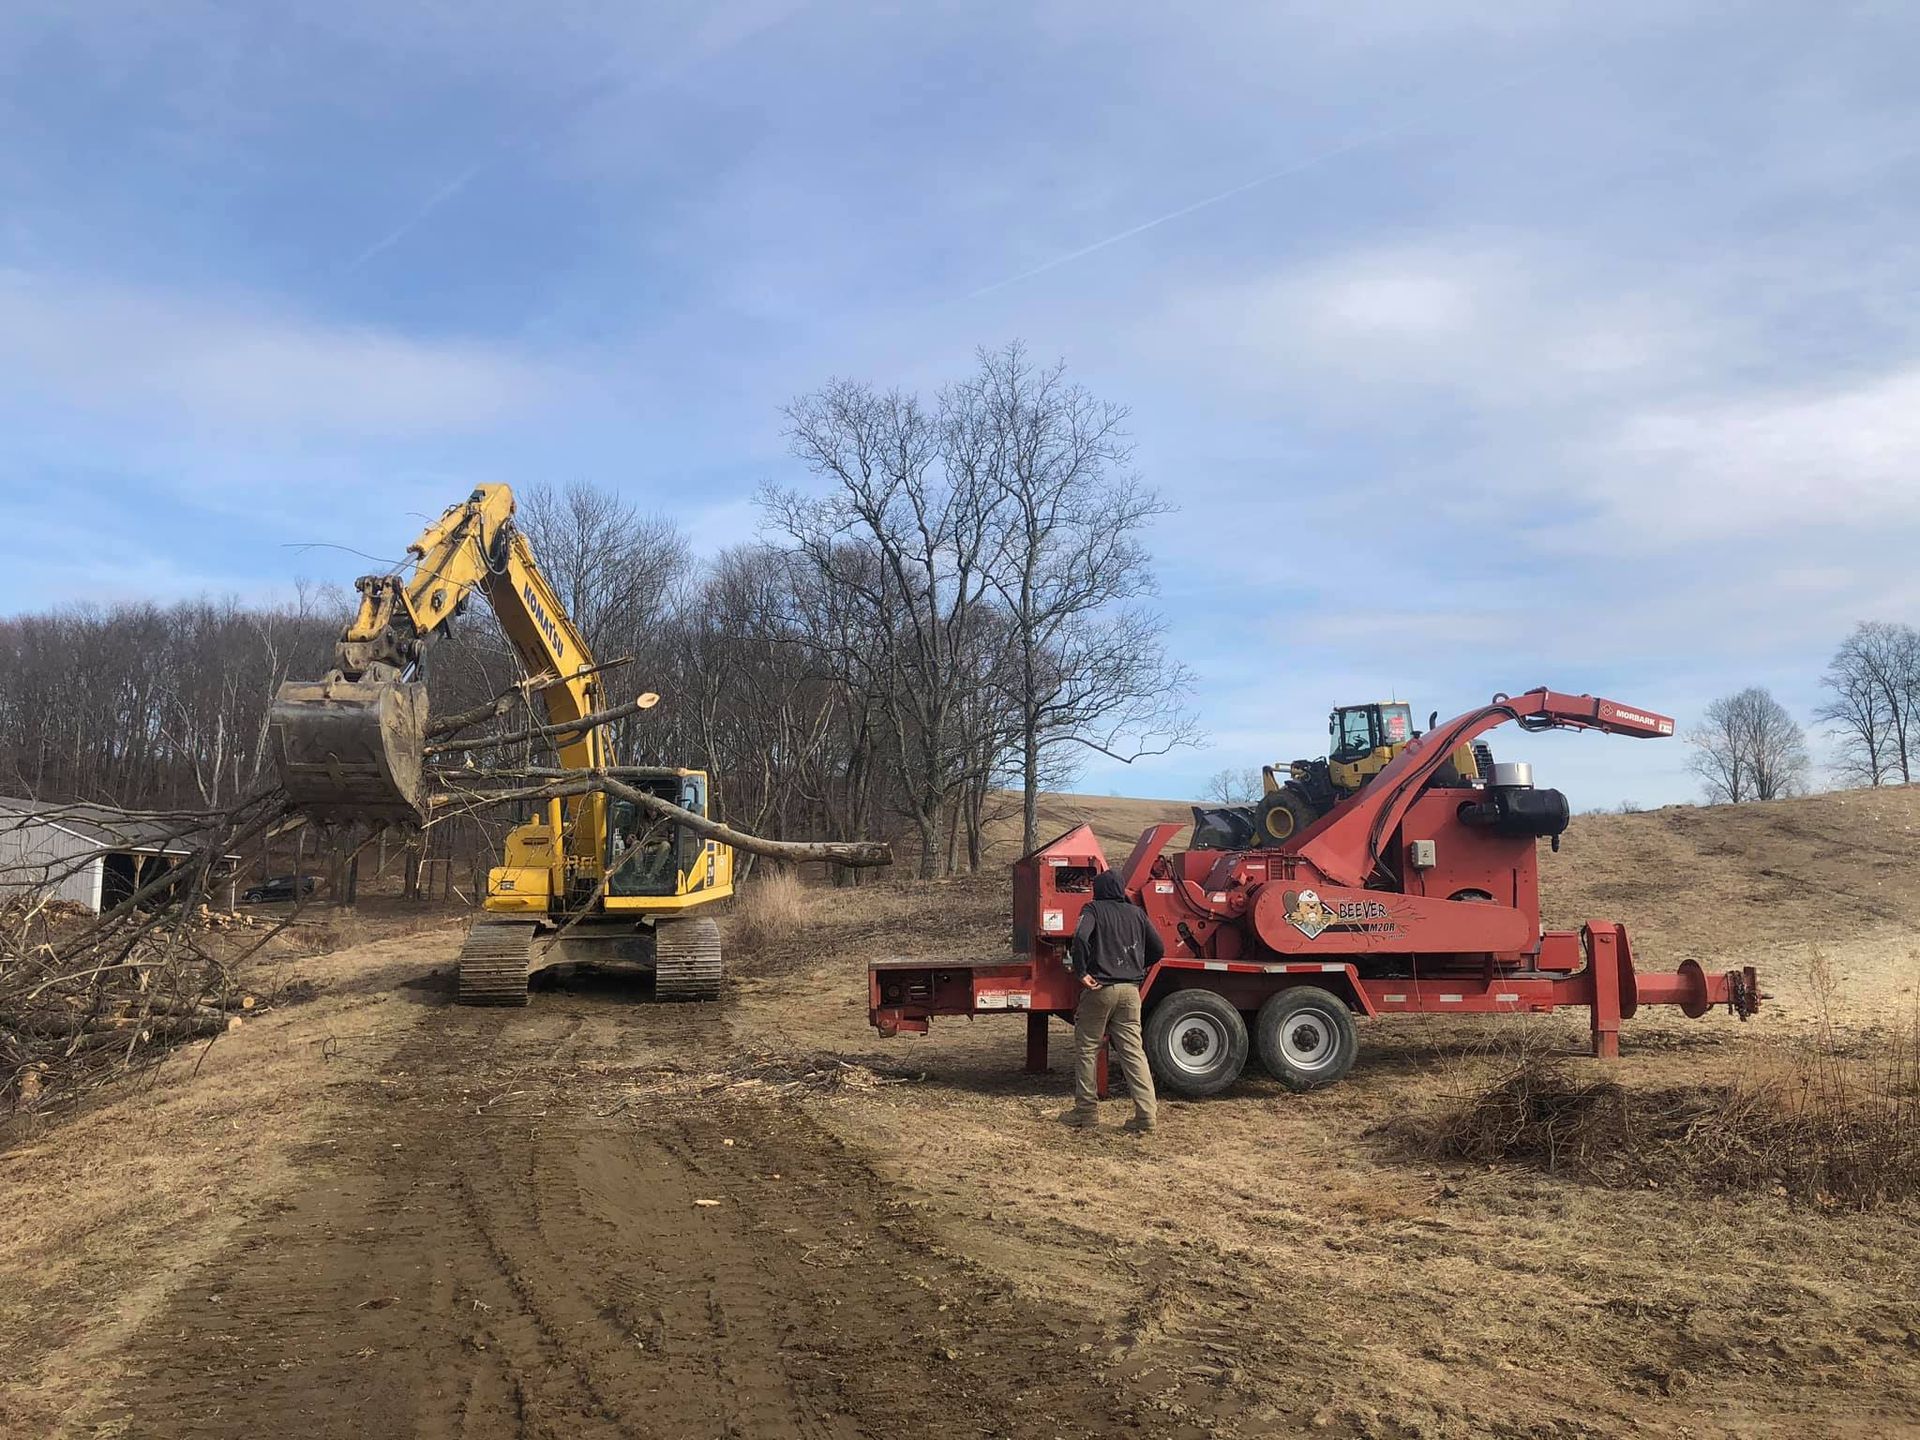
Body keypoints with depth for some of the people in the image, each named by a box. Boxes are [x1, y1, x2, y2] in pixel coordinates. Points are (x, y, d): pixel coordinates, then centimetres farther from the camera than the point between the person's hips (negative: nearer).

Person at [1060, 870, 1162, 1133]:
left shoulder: (1094, 909, -1)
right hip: (1130, 991, 4)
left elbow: (1080, 937, -21)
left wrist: (1081, 972, -12)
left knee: (1087, 1048, 9)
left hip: (1100, 988, -4)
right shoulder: (1136, 913, 11)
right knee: (1133, 1051, 4)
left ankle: (1086, 1109, 14)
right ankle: (1145, 1114, -2)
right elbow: (1158, 949, 13)